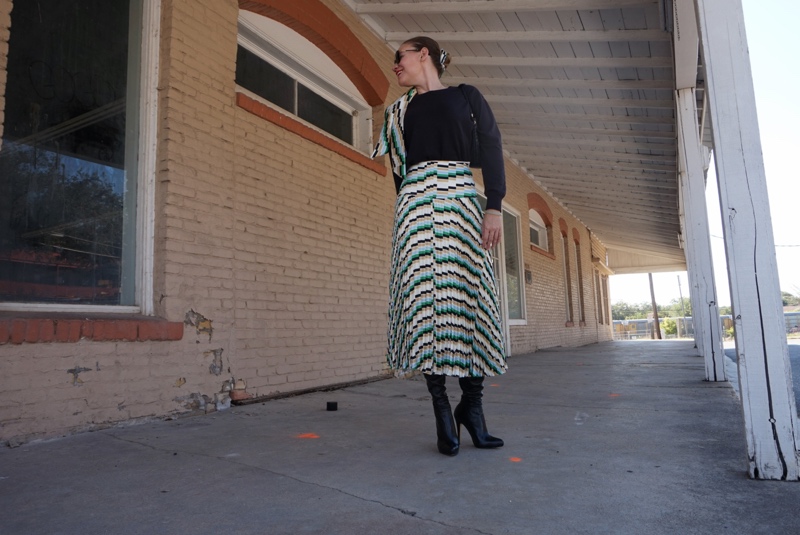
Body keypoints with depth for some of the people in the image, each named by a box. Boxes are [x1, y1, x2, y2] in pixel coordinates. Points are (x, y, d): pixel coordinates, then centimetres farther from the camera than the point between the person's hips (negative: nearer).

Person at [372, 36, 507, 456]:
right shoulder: (401, 111, 23)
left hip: (462, 200, -1)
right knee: (425, 298, -9)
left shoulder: (466, 96, 15)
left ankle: (472, 405, 5)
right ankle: (442, 410, -3)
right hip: (416, 202, 2)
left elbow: (491, 149, 3)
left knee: (470, 296, -7)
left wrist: (494, 207, -8)